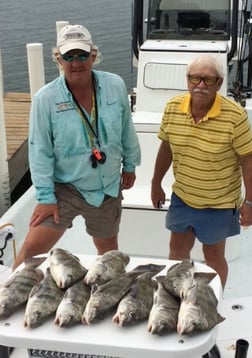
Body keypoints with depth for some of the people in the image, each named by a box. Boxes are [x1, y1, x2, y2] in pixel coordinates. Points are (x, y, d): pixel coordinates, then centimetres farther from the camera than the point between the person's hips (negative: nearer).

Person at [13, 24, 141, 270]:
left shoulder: (115, 86, -9)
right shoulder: (45, 98, -17)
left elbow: (127, 130, 6)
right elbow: (40, 152, -13)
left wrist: (130, 165, 13)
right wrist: (45, 197, -13)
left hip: (107, 189, 3)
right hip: (64, 188, -2)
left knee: (108, 249, 21)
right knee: (32, 249, -7)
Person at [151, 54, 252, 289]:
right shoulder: (173, 107, -10)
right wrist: (156, 184, 12)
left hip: (219, 203, -4)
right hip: (182, 196, 4)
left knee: (213, 256, 14)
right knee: (177, 251, 18)